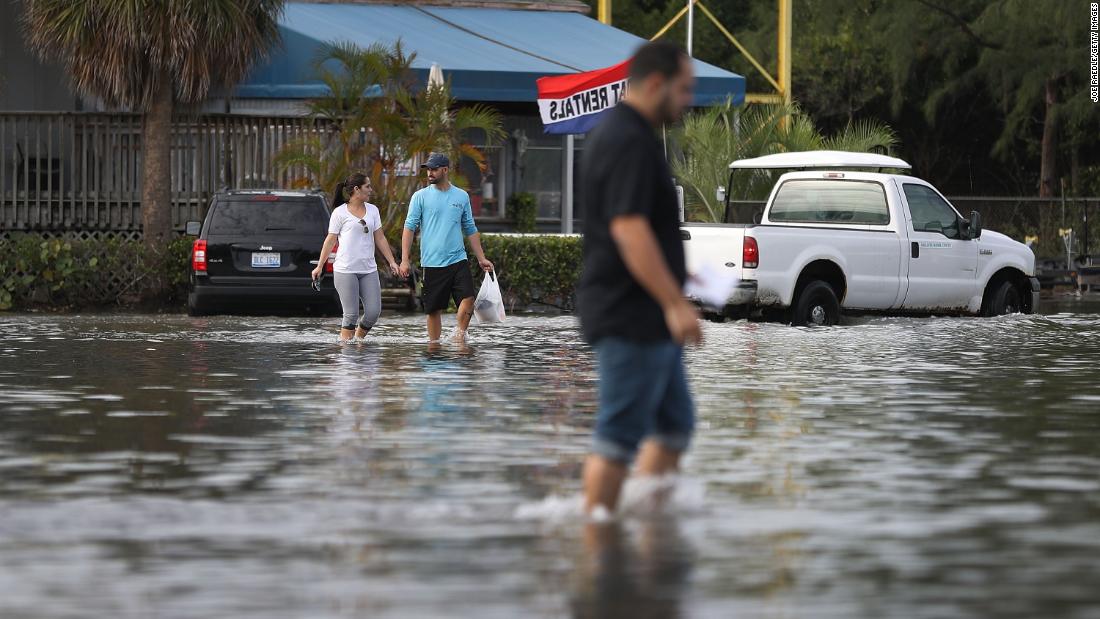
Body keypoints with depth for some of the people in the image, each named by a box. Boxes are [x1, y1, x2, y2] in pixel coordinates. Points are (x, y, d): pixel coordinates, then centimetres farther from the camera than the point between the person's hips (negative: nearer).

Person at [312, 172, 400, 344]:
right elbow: (330, 240, 1)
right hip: (345, 271, -5)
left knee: (373, 311, -2)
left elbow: (380, 238, 14)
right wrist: (319, 266, 1)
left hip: (368, 270, 5)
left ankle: (359, 339, 19)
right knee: (351, 314, -8)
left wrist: (392, 262, 8)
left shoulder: (372, 210, 12)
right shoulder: (340, 212, -2)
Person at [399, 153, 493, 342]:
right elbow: (409, 228, -1)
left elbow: (471, 230, 17)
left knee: (468, 298, -16)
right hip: (432, 263, -1)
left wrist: (481, 258, 13)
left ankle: (460, 334, 1)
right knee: (434, 309, 1)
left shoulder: (462, 196, 10)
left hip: (458, 260, 2)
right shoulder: (420, 197, 3)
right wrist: (404, 260, -9)